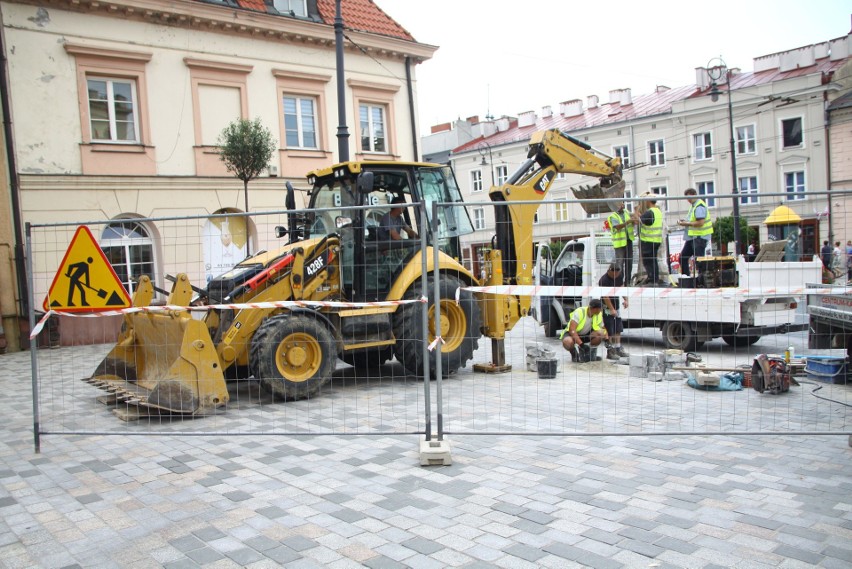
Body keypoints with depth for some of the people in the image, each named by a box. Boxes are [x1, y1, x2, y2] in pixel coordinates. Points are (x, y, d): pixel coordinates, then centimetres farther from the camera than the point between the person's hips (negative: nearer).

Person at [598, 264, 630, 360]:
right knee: (609, 330, -7)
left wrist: (626, 299, -3)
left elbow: (622, 287, 12)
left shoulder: (619, 276, 1)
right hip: (607, 306, -8)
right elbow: (605, 296, -22)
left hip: (616, 305, 8)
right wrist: (612, 309, -24)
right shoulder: (604, 280, -22)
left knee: (618, 328, 11)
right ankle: (610, 351, -1)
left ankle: (618, 349, 21)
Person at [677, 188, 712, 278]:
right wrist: (685, 221, 6)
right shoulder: (693, 205, 15)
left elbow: (700, 222, -24)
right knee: (683, 257, 12)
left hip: (699, 237, -10)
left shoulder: (699, 206, -16)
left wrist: (687, 223, -16)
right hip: (692, 237, 10)